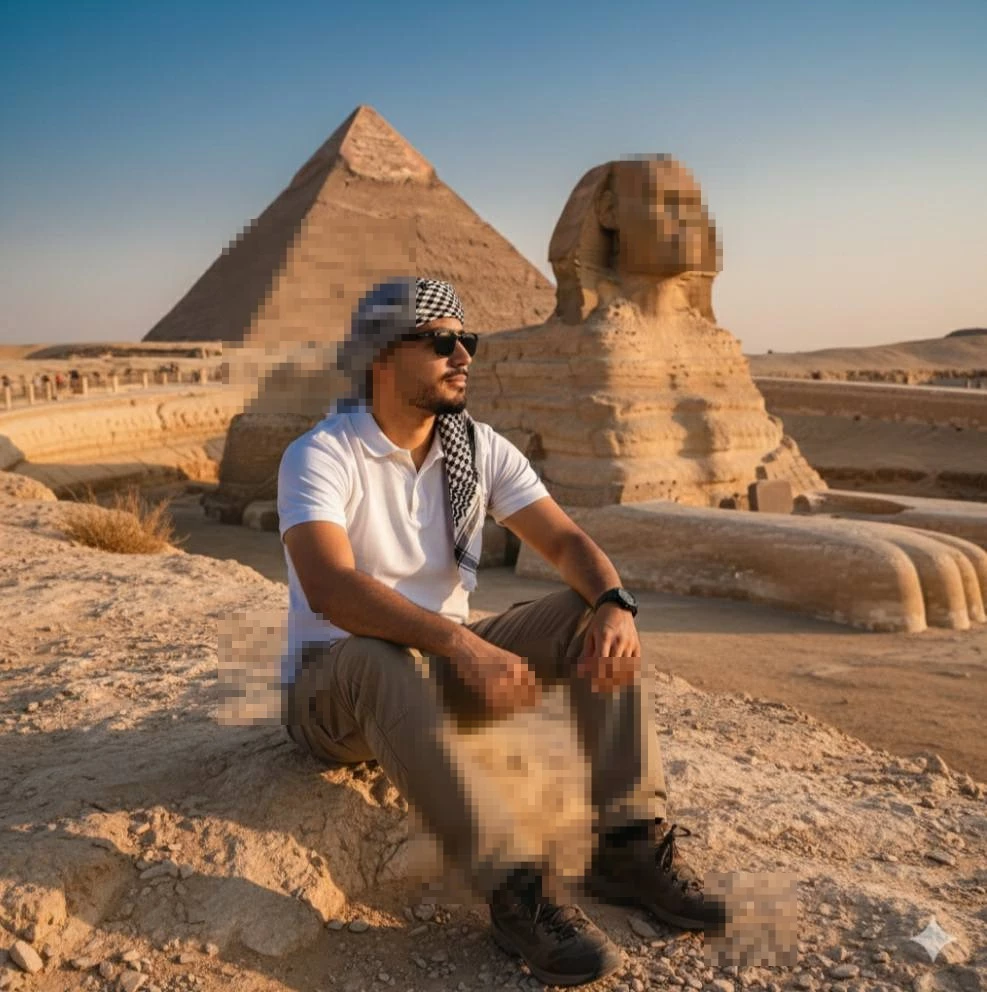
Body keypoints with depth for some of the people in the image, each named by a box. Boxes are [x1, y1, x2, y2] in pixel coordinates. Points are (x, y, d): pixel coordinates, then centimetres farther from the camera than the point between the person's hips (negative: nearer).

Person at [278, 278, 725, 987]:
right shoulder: (322, 456, -18)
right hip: (336, 687, -5)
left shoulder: (480, 448, 0)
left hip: (445, 665, 5)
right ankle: (516, 891, -36)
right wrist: (464, 643, -45)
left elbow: (566, 541, -6)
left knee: (597, 619, -14)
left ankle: (631, 847, -17)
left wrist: (615, 603, -28)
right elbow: (330, 588, -34)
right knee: (385, 661, -40)